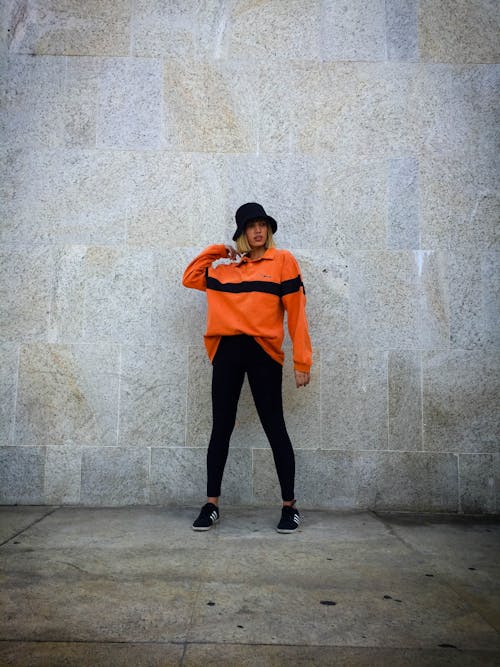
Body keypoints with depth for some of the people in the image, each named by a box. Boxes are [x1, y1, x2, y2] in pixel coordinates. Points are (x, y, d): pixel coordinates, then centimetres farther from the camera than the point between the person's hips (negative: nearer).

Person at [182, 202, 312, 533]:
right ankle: (212, 505, 19)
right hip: (226, 350, 4)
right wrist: (216, 251, 16)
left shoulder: (283, 261, 4)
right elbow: (190, 278, 24)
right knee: (221, 428, 8)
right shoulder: (223, 264, 15)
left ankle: (290, 506, 15)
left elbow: (296, 312, -1)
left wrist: (302, 361, -6)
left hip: (264, 351, -3)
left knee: (274, 428, 3)